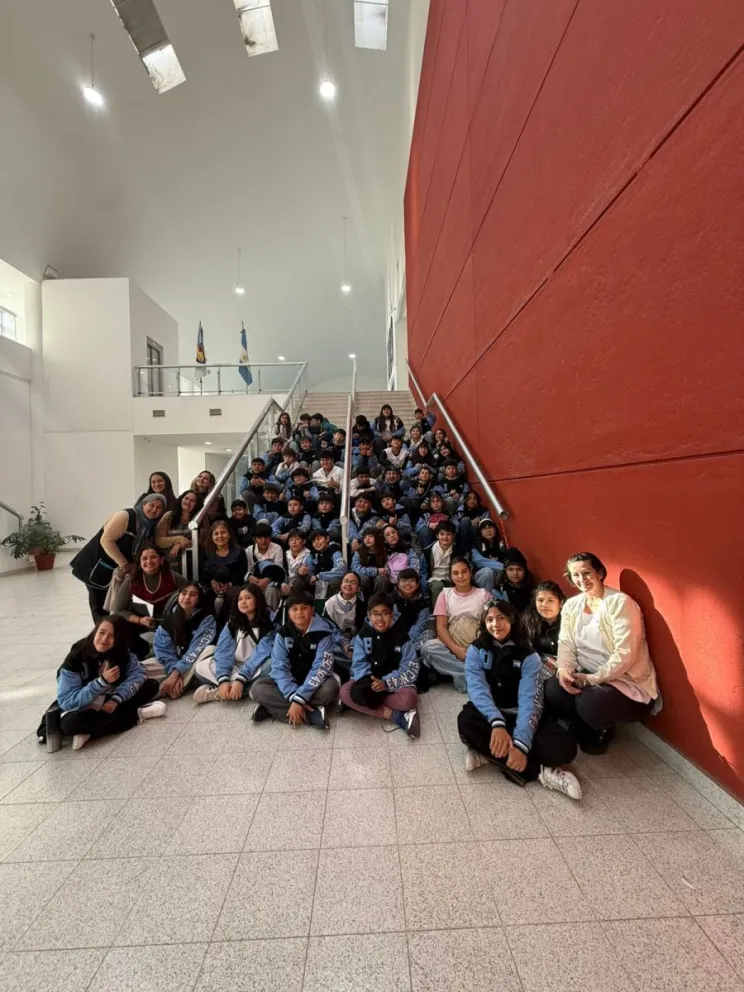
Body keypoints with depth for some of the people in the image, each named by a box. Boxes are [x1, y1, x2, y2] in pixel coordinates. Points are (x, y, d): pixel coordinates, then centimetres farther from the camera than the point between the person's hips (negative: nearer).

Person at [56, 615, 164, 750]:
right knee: (71, 723, -38)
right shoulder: (75, 659, -21)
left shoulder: (121, 652, -10)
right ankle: (136, 713, -22)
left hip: (109, 702, 4)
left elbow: (139, 673, -16)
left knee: (151, 686, -12)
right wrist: (102, 681, -34)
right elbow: (67, 701, -24)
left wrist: (116, 699, -28)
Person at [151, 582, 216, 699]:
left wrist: (176, 673, -29)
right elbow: (162, 647, -11)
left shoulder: (206, 619, -14)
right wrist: (174, 671, -25)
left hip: (194, 665, -3)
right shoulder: (170, 616, -4)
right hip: (172, 662, 3)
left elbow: (197, 650, -22)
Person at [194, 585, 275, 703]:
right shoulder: (232, 622, 0)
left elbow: (261, 654, -20)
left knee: (271, 665, -36)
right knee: (201, 666, -17)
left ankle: (217, 691, -31)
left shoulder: (269, 622, -11)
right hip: (234, 667, 3)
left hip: (256, 669, -3)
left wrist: (241, 680, -30)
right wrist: (223, 680, -27)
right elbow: (224, 650, -11)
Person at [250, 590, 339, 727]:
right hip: (290, 681, 3)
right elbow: (279, 667, -13)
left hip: (314, 683, -2)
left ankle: (272, 708, -24)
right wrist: (294, 697, -27)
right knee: (257, 688, -22)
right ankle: (313, 715, -26)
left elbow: (320, 668, -21)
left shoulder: (323, 633, -15)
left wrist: (299, 699, -30)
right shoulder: (282, 633, -7)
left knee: (330, 688, -35)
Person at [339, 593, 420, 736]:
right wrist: (366, 682, -28)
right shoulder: (363, 635, -4)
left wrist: (386, 683, -25)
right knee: (345, 692, -26)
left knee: (408, 699, -34)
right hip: (369, 681, 3)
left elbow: (411, 669, -13)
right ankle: (398, 716, -24)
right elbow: (359, 664, -7)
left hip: (395, 683, -3)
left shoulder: (402, 636, -11)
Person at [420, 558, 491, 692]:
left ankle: (463, 675, -18)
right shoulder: (445, 594, 10)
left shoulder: (484, 594, 10)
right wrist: (456, 649, -17)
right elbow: (441, 627, 1)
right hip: (452, 647, 1)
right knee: (428, 648, -30)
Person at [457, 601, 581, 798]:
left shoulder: (529, 656, -6)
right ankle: (540, 772, -24)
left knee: (565, 745, -25)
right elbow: (477, 689, -19)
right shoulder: (476, 650, -4)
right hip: (490, 717, 0)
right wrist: (497, 722, -38)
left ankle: (489, 754, -20)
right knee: (466, 721, -34)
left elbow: (530, 700, -18)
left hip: (519, 717, 0)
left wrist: (521, 743, -34)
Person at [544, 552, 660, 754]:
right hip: (587, 676, 6)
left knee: (590, 703, -33)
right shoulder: (571, 605, 4)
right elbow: (566, 644, 3)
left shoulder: (621, 603, -17)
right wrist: (563, 669, -17)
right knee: (552, 689, -21)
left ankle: (601, 730, 7)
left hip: (626, 681, -5)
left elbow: (625, 655, -21)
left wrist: (592, 678, -23)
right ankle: (586, 728, 12)